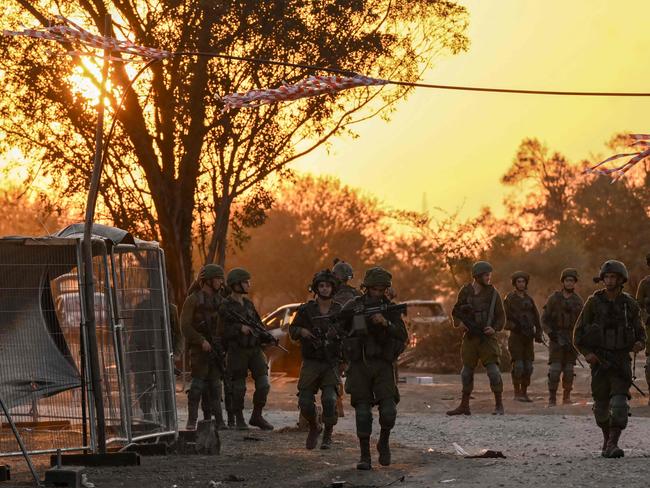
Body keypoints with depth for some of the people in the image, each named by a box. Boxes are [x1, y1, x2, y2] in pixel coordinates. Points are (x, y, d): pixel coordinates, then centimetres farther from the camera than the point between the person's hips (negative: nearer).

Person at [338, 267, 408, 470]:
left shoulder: (390, 309, 5)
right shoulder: (352, 307, 3)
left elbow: (403, 337, -5)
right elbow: (338, 330, 9)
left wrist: (386, 323, -19)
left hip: (383, 364, 0)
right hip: (359, 365, 0)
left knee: (389, 410, -11)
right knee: (362, 412, -3)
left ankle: (384, 443, 16)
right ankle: (365, 456, 6)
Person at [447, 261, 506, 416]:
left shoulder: (493, 293, -3)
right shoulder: (465, 292, 3)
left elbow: (501, 317, 1)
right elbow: (456, 311, 12)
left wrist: (494, 328, -16)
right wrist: (459, 322, -8)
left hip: (487, 337, -3)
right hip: (470, 337, 3)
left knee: (493, 369, -11)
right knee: (467, 371, 9)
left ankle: (499, 405, -5)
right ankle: (464, 406, 20)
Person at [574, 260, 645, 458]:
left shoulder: (630, 304, 2)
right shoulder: (594, 302, -1)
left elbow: (640, 332, 11)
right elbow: (579, 333, 2)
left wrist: (640, 343, -12)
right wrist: (586, 353, -13)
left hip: (621, 360, 0)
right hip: (599, 359, 1)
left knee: (619, 402, -16)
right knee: (601, 404, 8)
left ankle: (613, 445, -19)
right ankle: (607, 439, 30)